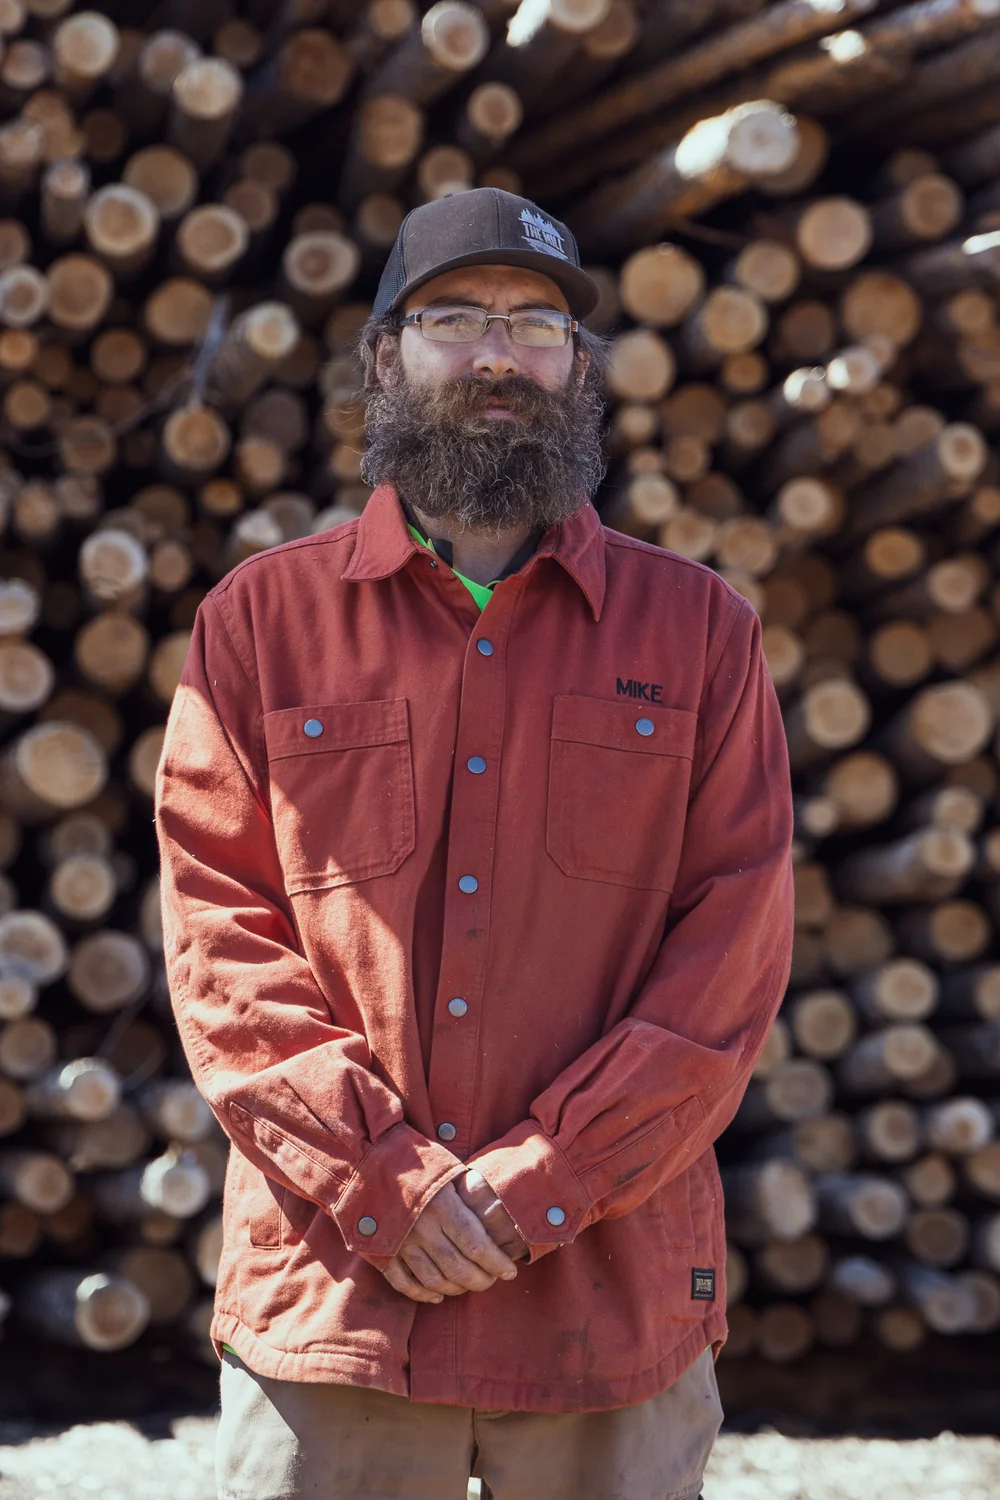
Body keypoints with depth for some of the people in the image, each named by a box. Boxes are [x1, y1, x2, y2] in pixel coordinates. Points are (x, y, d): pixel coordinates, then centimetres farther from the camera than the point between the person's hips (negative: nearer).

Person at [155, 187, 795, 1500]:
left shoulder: (699, 631, 5)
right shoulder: (262, 619, 6)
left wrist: (540, 1181, -9)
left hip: (615, 1285, 0)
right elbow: (218, 924, 1)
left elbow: (738, 940, -1)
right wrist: (377, 1178, -10)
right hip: (327, 1283, 0)